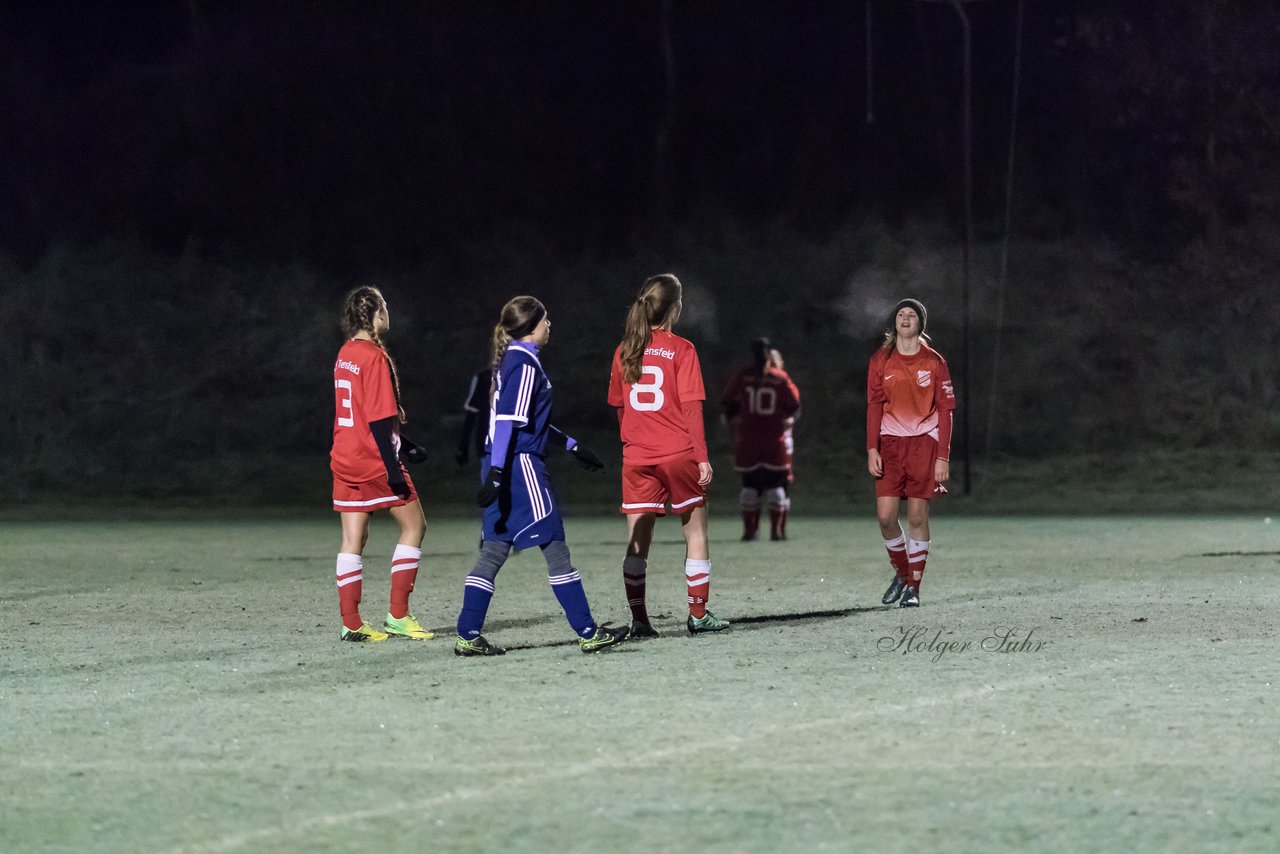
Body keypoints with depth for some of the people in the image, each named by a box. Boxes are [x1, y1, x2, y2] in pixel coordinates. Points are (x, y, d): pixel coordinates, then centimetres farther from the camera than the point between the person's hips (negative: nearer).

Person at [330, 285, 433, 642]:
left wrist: (402, 444, 27)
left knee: (353, 540, 8)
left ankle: (351, 623, 6)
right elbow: (380, 418, -19)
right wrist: (393, 468, -20)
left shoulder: (345, 355, 12)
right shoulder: (374, 357, -15)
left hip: (345, 461, 8)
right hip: (373, 461, -8)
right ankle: (397, 615, 2)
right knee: (414, 524, 5)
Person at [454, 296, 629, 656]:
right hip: (521, 467, -10)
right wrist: (497, 473, -25)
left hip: (506, 468, 10)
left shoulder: (513, 360, 17)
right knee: (555, 549, -5)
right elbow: (507, 421, -20)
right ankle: (588, 633, -2)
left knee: (493, 552, 7)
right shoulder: (524, 364, -13)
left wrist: (571, 446, 30)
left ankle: (468, 637, 5)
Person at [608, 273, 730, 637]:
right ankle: (698, 614, 10)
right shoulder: (681, 350, -6)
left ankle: (638, 619, -1)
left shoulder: (625, 351, 6)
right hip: (679, 455, -3)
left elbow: (618, 406, 11)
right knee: (696, 531, 10)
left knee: (637, 541, 4)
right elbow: (691, 406, -9)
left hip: (637, 457, 3)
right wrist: (702, 456, -8)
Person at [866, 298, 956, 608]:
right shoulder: (880, 361, 7)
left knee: (918, 517, -3)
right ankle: (901, 573, 18)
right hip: (890, 443, 2)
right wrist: (872, 449, -4)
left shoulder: (933, 362, 2)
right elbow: (874, 406, 6)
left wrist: (942, 457, -5)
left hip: (924, 443, -1)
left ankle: (913, 587, 4)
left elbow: (945, 410, 2)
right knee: (886, 516, -6)